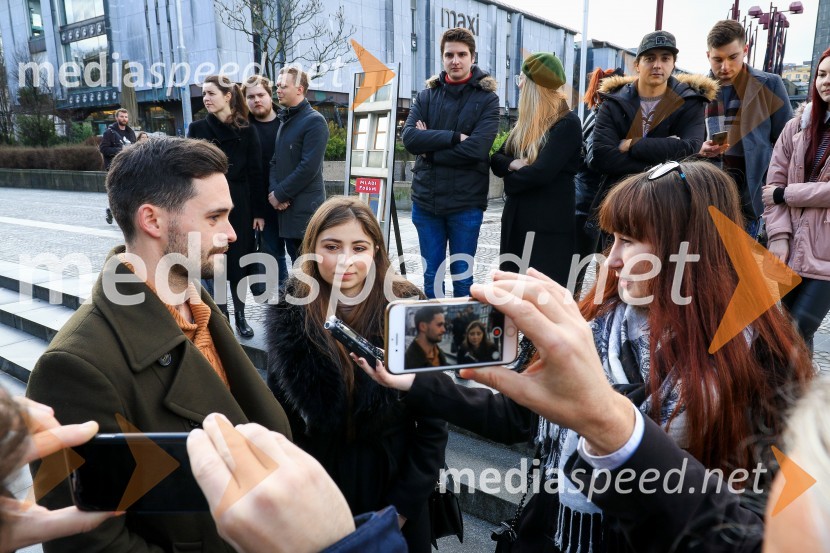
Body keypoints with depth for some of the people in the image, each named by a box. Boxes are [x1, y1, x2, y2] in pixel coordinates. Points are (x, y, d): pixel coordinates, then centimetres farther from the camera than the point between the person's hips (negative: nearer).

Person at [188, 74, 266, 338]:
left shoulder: (246, 131, 1)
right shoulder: (197, 129, 2)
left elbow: (256, 173, 0)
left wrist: (259, 211, -3)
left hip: (239, 206, 0)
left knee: (240, 262, 6)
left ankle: (240, 316, 19)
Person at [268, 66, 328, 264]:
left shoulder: (314, 121, -9)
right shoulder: (284, 120, 17)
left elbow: (309, 168, -17)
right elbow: (275, 161, 16)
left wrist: (279, 194, -12)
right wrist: (273, 191, -3)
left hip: (305, 207, -8)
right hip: (286, 205, 8)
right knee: (296, 262, 14)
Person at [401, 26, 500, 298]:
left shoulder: (487, 99, 0)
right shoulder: (426, 96, 8)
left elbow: (477, 148, -15)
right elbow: (409, 137, -7)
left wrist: (430, 148, -8)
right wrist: (453, 137, -16)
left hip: (466, 202, -3)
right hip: (426, 199, 3)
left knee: (462, 278, 7)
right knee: (431, 276, 12)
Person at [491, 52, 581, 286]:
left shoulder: (567, 123, -11)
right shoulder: (527, 121, 14)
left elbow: (542, 171, -22)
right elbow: (496, 160, 10)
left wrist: (510, 179, -5)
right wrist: (513, 164, -12)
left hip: (549, 225, -8)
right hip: (516, 219, 8)